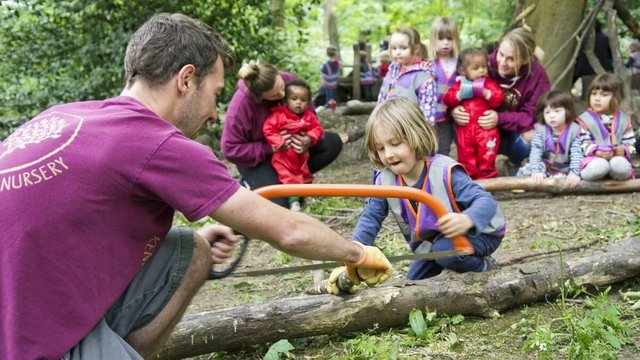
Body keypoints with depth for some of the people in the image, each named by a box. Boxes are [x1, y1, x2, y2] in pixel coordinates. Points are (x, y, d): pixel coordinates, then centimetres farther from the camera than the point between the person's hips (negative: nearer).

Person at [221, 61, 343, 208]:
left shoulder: (289, 80, -20)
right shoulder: (241, 104, -32)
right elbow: (230, 149, -27)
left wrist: (309, 140, -30)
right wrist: (270, 148, -30)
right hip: (257, 158, -5)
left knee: (334, 143, -10)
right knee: (278, 204, -24)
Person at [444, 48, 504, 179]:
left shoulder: (489, 83, 3)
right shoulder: (460, 83, 8)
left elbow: (498, 99, -10)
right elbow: (447, 99, 0)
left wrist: (485, 92, -21)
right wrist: (460, 95, -15)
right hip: (465, 128, 2)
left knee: (487, 157, 1)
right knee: (466, 156, 9)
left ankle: (487, 177, 12)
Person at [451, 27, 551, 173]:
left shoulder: (537, 75, -17)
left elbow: (532, 115, -19)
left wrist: (500, 118, -35)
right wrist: (454, 109, -36)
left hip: (516, 134, 0)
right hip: (485, 134, 0)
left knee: (531, 140, -33)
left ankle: (514, 164, 5)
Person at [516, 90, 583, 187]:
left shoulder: (574, 130, -9)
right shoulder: (540, 129, -6)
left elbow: (576, 154, -17)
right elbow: (535, 151, -17)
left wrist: (574, 173, -31)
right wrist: (536, 171, -31)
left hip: (564, 171, -1)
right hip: (545, 166, 1)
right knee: (524, 171, -24)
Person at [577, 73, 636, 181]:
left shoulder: (624, 120, 12)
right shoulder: (585, 119, 5)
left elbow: (630, 143, 11)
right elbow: (583, 143, -4)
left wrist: (624, 150, -13)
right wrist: (596, 152, -23)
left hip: (617, 157, 2)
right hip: (594, 158, -2)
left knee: (619, 165, -36)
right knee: (599, 166, -38)